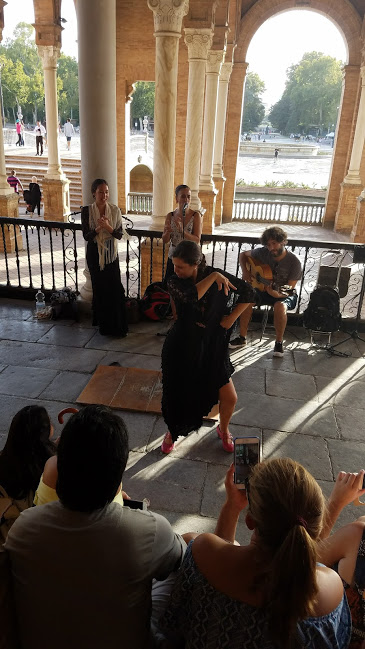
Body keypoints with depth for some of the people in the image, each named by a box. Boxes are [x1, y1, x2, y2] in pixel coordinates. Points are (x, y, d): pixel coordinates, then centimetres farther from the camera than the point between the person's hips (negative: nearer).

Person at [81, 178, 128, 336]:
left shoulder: (115, 210, -3)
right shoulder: (87, 211, -5)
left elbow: (120, 234, -4)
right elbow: (86, 235, -7)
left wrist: (108, 227, -23)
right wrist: (98, 228, -25)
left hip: (111, 253, 1)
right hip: (94, 253, -1)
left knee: (115, 288, -2)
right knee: (99, 288, 5)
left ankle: (117, 325, 11)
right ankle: (103, 324, 18)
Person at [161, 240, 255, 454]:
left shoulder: (217, 275, -10)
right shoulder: (175, 282, -13)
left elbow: (248, 291, -1)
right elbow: (191, 297, -35)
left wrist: (232, 318, -6)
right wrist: (213, 277, -30)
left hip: (212, 347, 1)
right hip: (182, 348, -1)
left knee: (230, 398, 4)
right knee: (177, 395, 11)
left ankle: (223, 430, 37)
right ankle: (172, 431, 43)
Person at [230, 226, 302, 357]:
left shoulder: (294, 262, -18)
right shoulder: (263, 253, -8)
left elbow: (289, 289, -20)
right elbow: (243, 255, 9)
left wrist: (277, 294, -41)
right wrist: (245, 272, -8)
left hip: (284, 295, -3)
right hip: (263, 289, 4)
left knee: (280, 306, -38)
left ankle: (279, 342, -18)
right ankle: (242, 337, -13)